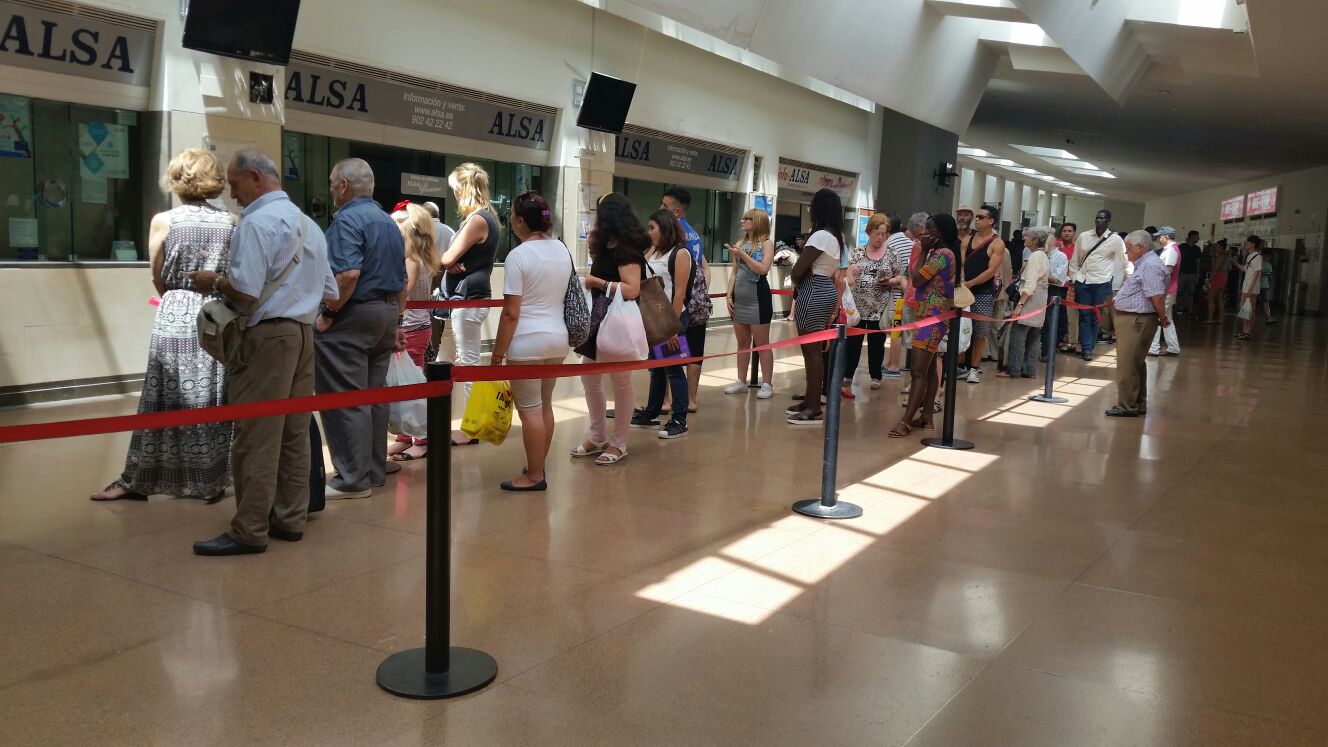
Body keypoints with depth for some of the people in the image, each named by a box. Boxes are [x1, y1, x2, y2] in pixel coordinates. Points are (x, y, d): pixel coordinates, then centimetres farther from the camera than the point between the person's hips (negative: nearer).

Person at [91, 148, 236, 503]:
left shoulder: (163, 221, -4)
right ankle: (213, 480, 13)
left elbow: (158, 279, 6)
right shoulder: (231, 223, 2)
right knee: (214, 400, 7)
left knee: (163, 401, 4)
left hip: (176, 318, -2)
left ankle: (137, 480, 13)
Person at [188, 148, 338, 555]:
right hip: (303, 333, 9)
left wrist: (213, 281, -2)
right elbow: (330, 292, 16)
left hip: (266, 337, -9)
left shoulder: (257, 221, -11)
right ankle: (290, 518, 19)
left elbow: (245, 289, -20)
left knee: (256, 437, -4)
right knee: (295, 433, 11)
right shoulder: (308, 224, 15)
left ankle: (249, 531, 1)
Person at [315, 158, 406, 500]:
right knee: (374, 395, 14)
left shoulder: (348, 219, -12)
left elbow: (349, 273, -25)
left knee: (346, 399, -3)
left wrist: (327, 313, -16)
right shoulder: (388, 222, 15)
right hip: (386, 314, 9)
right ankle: (375, 470, 21)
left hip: (352, 317, -9)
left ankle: (353, 479, 0)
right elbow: (401, 280, 18)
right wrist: (394, 323, 23)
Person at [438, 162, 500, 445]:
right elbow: (463, 258, 11)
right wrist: (453, 264, -10)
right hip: (467, 299, 10)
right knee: (444, 362, 15)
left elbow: (448, 258, -16)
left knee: (468, 365, -3)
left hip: (467, 300, -10)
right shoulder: (486, 218, 16)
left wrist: (448, 262, 6)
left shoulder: (477, 220, -15)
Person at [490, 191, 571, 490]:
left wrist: (497, 354, -10)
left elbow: (510, 313, -16)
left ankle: (534, 476, 7)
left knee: (530, 409, 0)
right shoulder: (562, 250, 7)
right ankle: (538, 468, 25)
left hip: (527, 342, -7)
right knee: (545, 405, 16)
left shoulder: (519, 255, -15)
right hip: (558, 337, 8)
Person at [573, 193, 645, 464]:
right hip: (600, 320, 10)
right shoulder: (608, 247, 12)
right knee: (589, 378, 12)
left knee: (620, 382, 3)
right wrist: (594, 246, 13)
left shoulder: (626, 248, -16)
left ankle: (619, 443, 15)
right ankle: (597, 437, 25)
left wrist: (596, 281, -18)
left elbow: (631, 290, -25)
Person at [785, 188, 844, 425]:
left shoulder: (819, 236, -17)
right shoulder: (837, 236, 12)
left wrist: (798, 284, 4)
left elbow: (798, 271, -16)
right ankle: (810, 400, 23)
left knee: (811, 350, -6)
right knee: (813, 349, 15)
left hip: (813, 294, -10)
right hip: (827, 291, 10)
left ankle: (814, 409, -2)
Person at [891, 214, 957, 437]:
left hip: (933, 316, -11)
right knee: (929, 367, 13)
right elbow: (921, 280, 14)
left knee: (918, 370, -14)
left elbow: (917, 280, -15)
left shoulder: (941, 254, -16)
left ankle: (905, 421, -17)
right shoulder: (943, 253, 16)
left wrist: (924, 251, -9)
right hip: (931, 315, 11)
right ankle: (926, 416, 19)